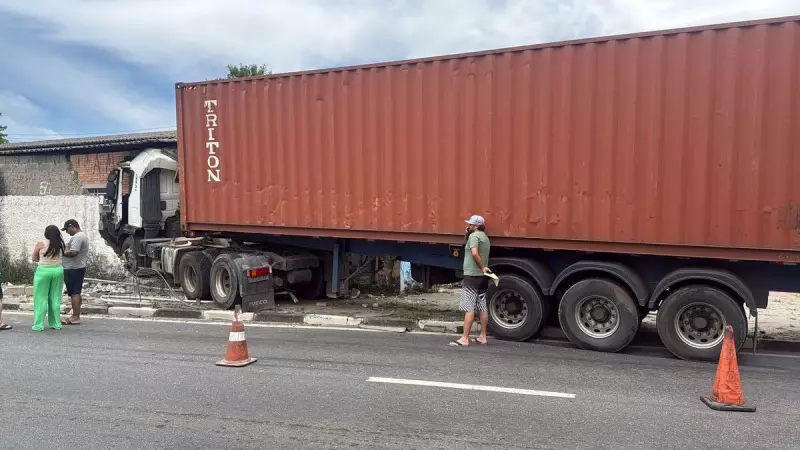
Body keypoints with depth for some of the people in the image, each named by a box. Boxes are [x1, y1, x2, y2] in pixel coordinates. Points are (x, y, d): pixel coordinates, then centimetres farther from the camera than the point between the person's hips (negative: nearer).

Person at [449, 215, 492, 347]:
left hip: (472, 276, -9)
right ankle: (482, 337, 18)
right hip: (482, 276, 9)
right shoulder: (485, 237, 19)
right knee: (483, 307, 12)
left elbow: (474, 252, -26)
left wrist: (482, 267, -19)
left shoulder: (474, 236, -10)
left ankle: (464, 339, -10)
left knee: (469, 308, -10)